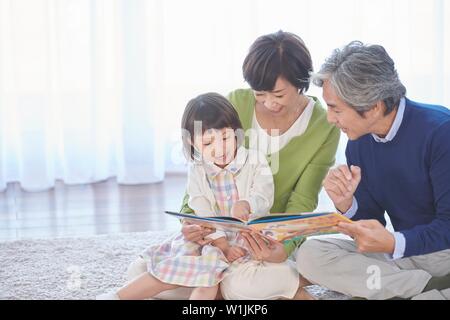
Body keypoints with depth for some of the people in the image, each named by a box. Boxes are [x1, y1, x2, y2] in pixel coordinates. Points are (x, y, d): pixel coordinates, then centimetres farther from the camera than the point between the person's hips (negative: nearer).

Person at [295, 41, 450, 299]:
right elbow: (369, 226, 6)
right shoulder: (358, 144, 3)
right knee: (309, 254, -18)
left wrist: (394, 243, -32)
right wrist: (346, 204, -15)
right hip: (402, 255, 7)